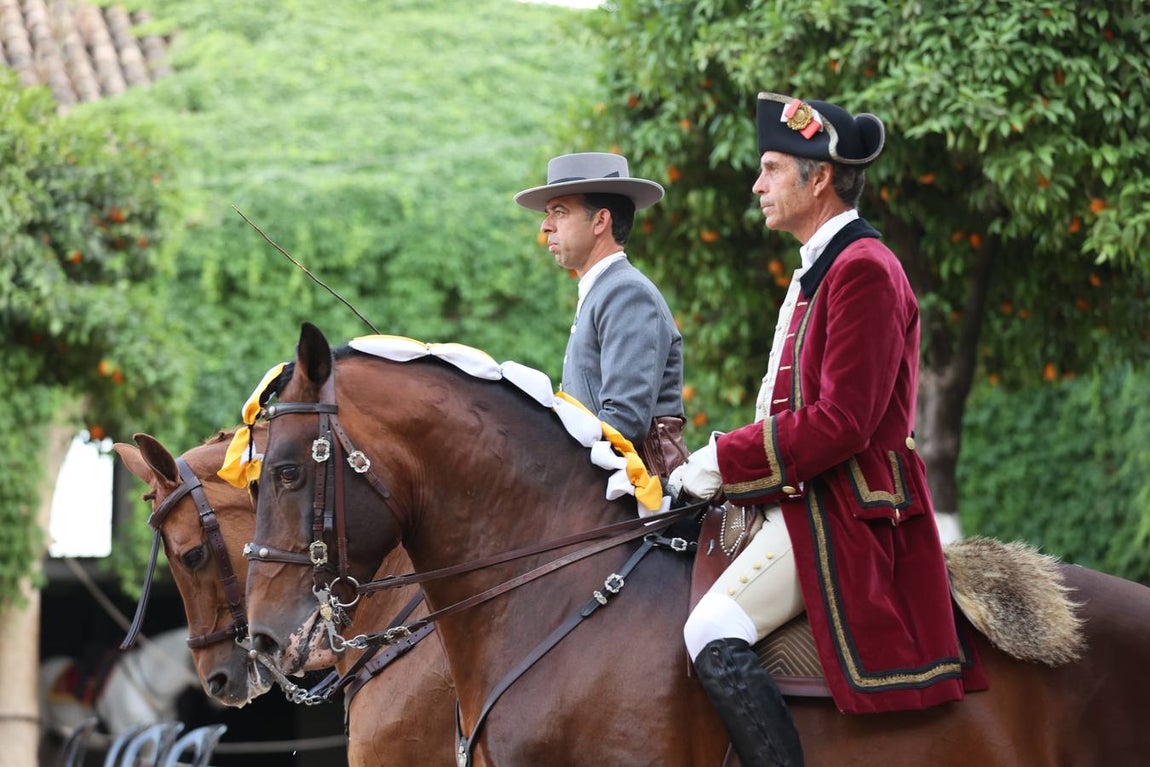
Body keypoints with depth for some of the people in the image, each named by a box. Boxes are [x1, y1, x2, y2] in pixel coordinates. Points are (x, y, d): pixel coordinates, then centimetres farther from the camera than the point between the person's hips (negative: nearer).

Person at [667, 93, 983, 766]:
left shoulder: (863, 270, -14)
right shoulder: (821, 268, 19)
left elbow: (842, 424, -21)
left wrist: (721, 463, -17)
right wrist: (715, 469, 9)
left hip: (841, 509, -11)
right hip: (803, 501, 11)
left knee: (714, 634, -26)